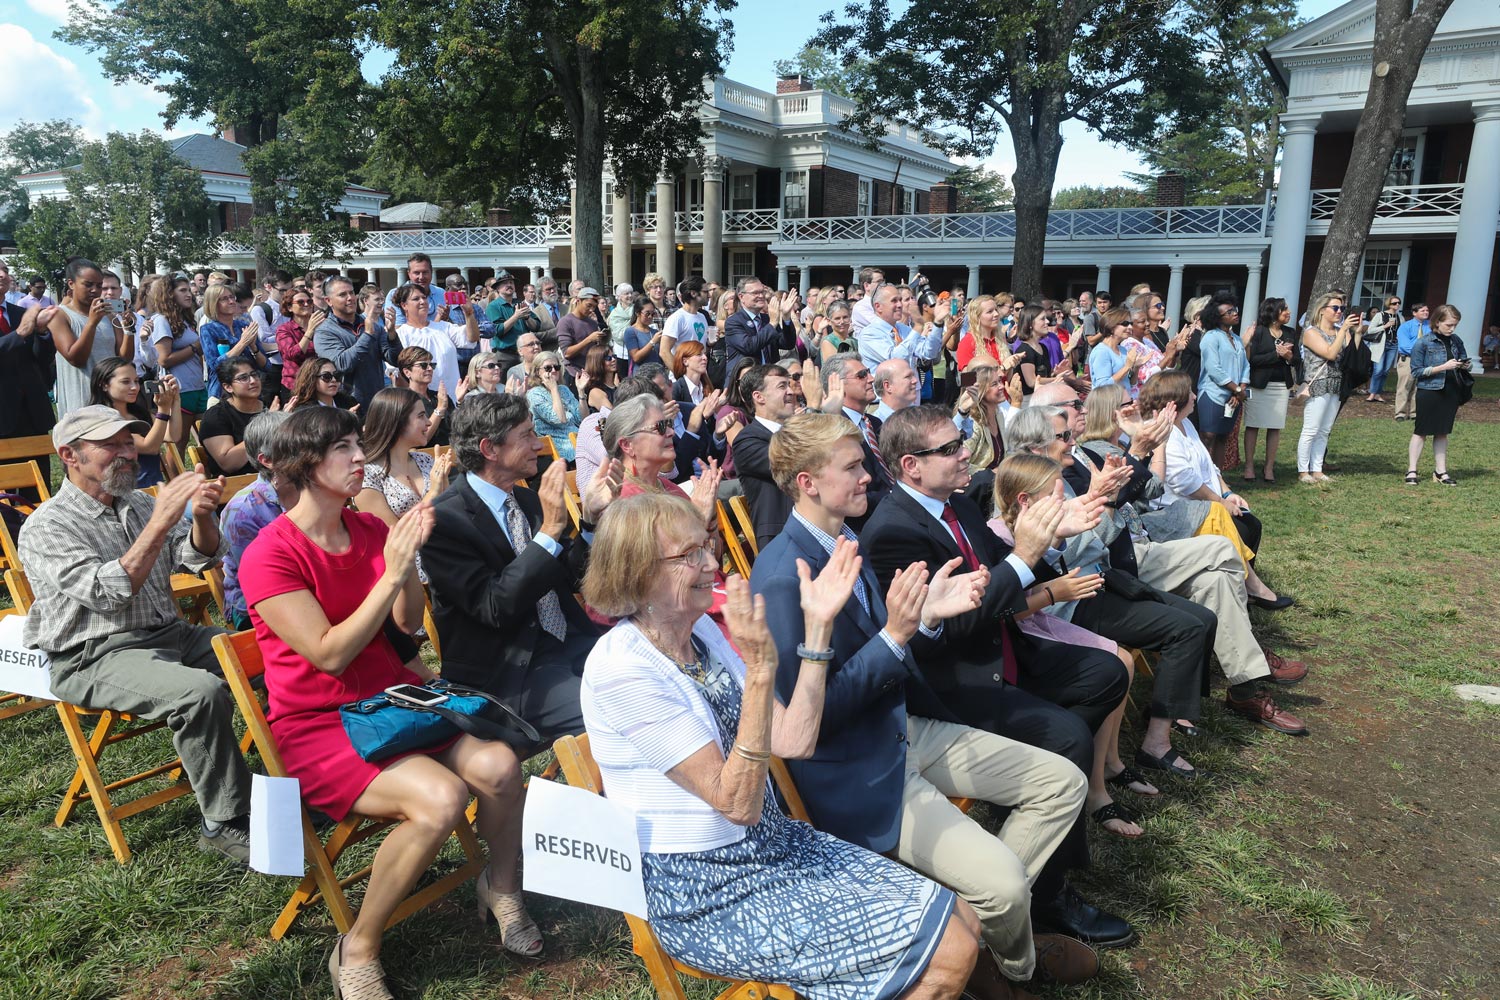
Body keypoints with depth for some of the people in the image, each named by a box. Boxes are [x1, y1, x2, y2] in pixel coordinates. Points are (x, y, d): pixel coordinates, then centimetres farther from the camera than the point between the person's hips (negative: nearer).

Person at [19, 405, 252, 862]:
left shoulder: (138, 505, 15)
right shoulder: (45, 528, -7)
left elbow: (201, 557, 7)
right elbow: (107, 593, -21)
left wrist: (201, 515, -15)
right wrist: (160, 522, -25)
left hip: (168, 632, 7)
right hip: (96, 657, -7)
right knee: (201, 692, -35)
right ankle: (225, 824, -22)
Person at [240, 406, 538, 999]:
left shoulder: (369, 528, 4)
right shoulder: (269, 556, -14)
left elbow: (409, 624, 6)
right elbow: (329, 654, -21)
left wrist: (409, 559, -10)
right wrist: (391, 574, -24)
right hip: (318, 724, -6)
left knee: (499, 764, -18)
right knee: (440, 797, -29)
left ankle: (501, 888, 12)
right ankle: (358, 952, -7)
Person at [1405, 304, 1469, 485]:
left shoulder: (1457, 341, 7)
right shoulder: (1423, 343, -9)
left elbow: (1463, 360, 21)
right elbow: (1416, 372, -10)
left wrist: (1465, 365, -4)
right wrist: (1443, 367, -19)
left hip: (1450, 393, 5)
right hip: (1429, 391, -5)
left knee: (1442, 433, 11)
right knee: (1421, 432, 2)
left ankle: (1440, 471, 17)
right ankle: (1411, 471, 7)